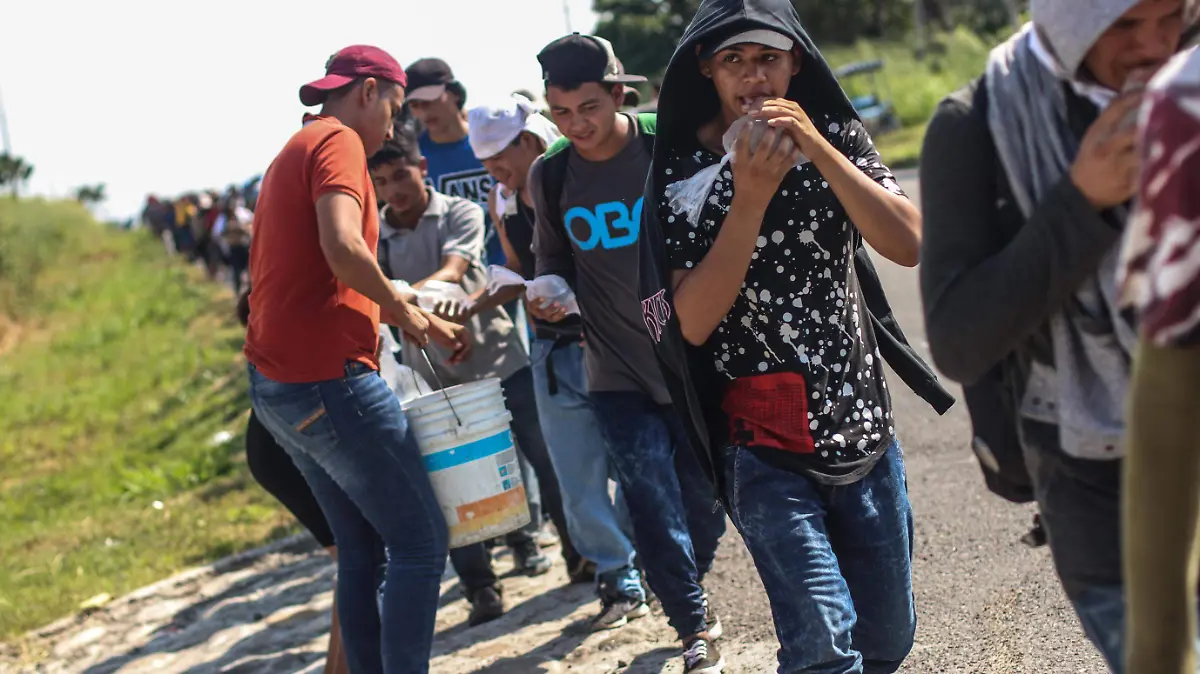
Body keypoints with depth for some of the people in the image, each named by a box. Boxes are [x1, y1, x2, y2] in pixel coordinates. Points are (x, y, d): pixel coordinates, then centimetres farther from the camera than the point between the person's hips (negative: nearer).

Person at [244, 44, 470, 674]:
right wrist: (407, 312, -11)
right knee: (421, 544, -5)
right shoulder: (339, 142, -9)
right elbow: (343, 248, -26)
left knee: (361, 549, 14)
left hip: (277, 382, 10)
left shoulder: (292, 153, 21)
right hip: (329, 379, -10)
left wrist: (395, 309, 15)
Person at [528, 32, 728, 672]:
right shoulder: (549, 176, 0)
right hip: (618, 374, 1)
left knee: (704, 496, 10)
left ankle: (689, 590, 39)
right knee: (653, 503, -8)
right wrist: (549, 295, -8)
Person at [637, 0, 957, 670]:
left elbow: (908, 244, -12)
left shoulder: (835, 136, 3)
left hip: (867, 431, 4)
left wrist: (818, 149, -21)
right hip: (767, 453, -3)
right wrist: (751, 197, -23)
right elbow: (693, 323, -15)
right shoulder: (681, 175, -4)